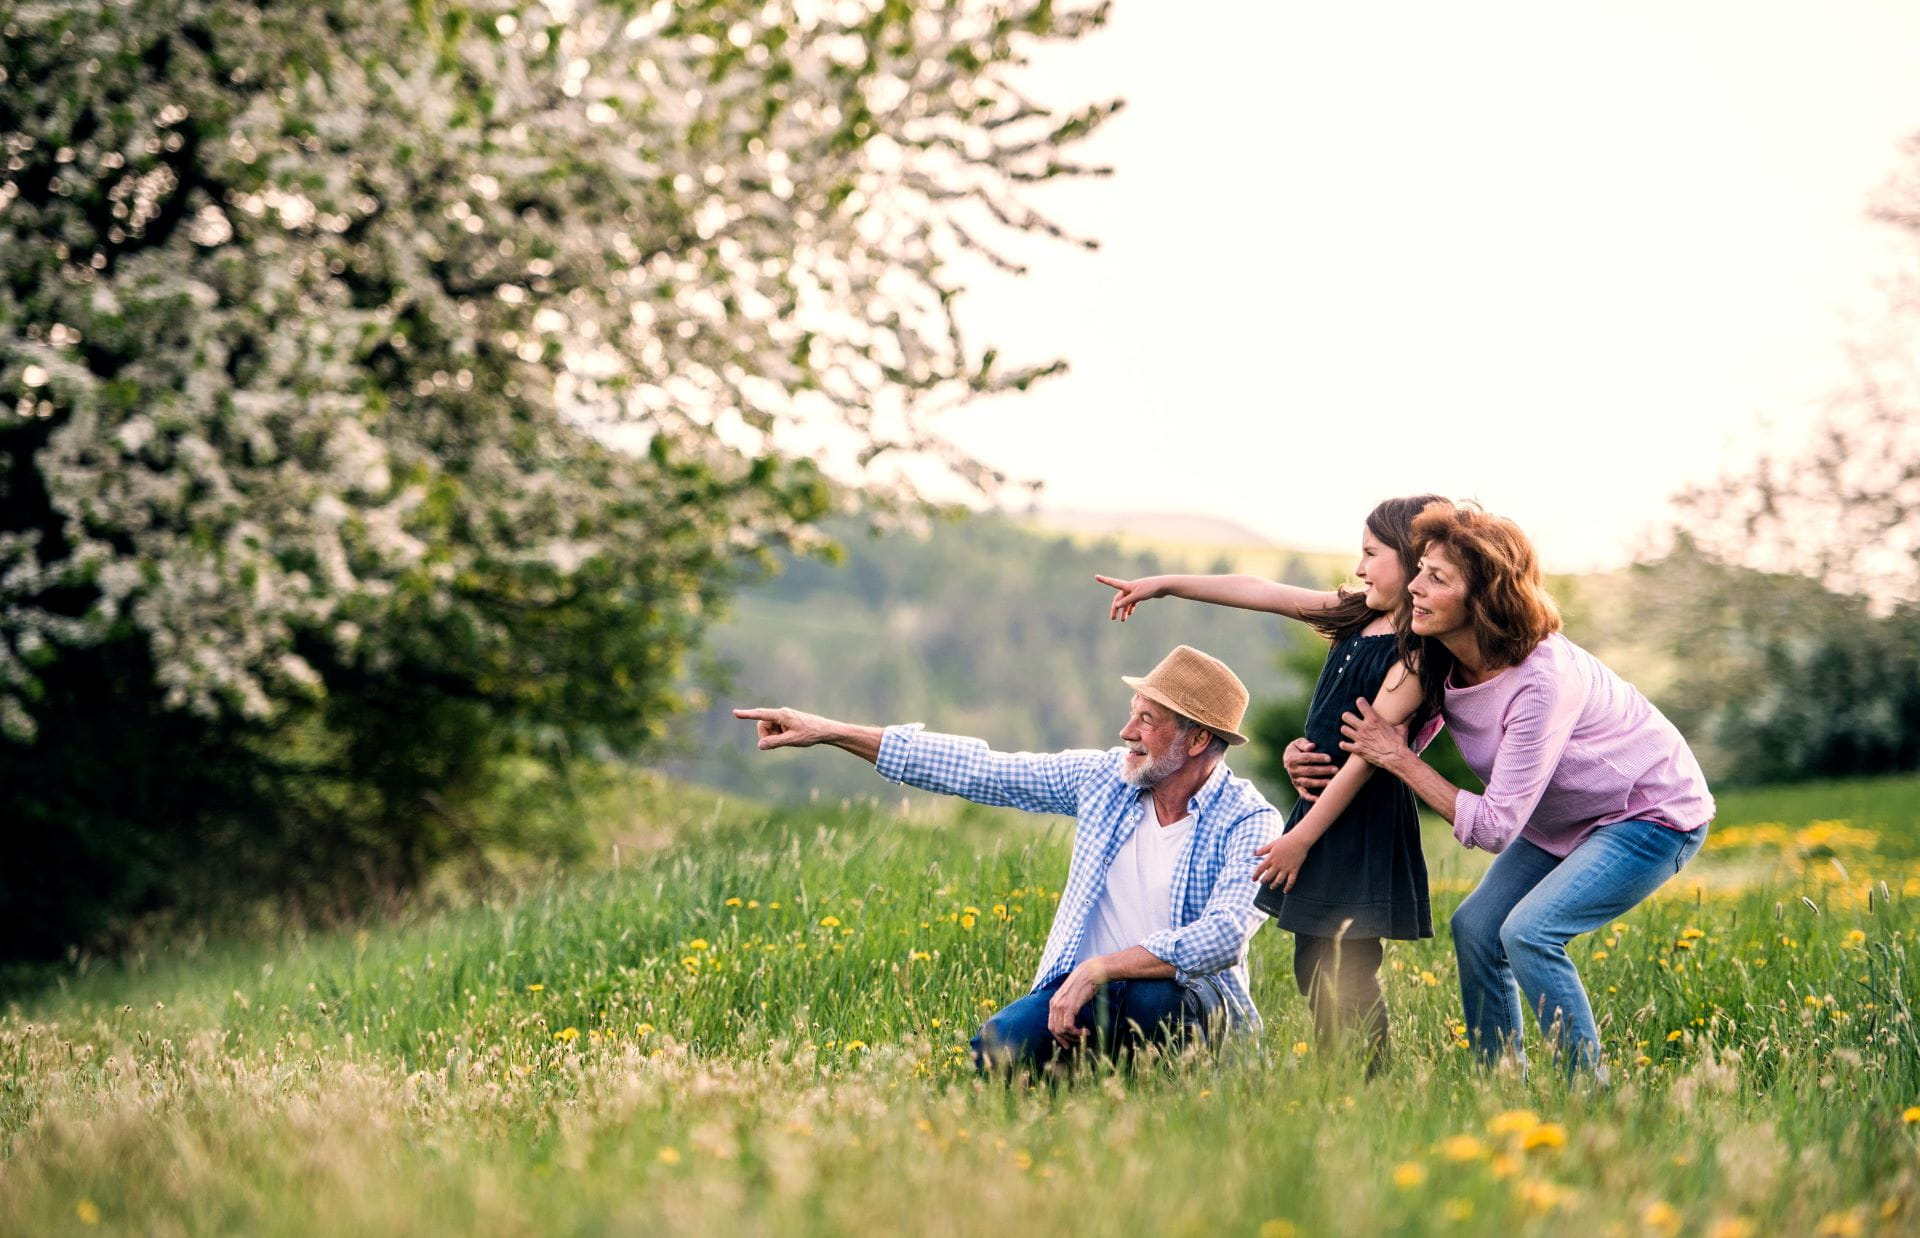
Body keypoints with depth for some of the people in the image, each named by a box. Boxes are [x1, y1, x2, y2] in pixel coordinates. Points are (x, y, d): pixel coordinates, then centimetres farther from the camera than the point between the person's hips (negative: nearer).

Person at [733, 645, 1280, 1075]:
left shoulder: (1249, 821, -11)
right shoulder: (1104, 777, 4)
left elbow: (1224, 935, -26)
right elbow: (977, 770, 6)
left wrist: (1099, 970, -33)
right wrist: (830, 731, 4)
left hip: (1196, 1004, -3)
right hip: (1085, 993, 3)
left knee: (1154, 1000, -39)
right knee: (998, 1049, -28)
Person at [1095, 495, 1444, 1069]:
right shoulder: (1361, 617, 10)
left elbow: (1368, 754, -18)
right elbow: (1260, 592, 14)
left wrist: (1301, 837, -16)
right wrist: (1164, 585, 17)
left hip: (1364, 822, -9)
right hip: (1325, 805, 9)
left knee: (1344, 972, -10)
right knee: (1313, 965, 10)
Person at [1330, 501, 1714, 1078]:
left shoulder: (1542, 681, -35)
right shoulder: (1445, 663, -12)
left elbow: (1494, 827, -31)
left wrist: (1398, 759, -26)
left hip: (1653, 816, -8)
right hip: (1564, 818, 8)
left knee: (1529, 931, -22)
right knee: (1475, 927, -1)